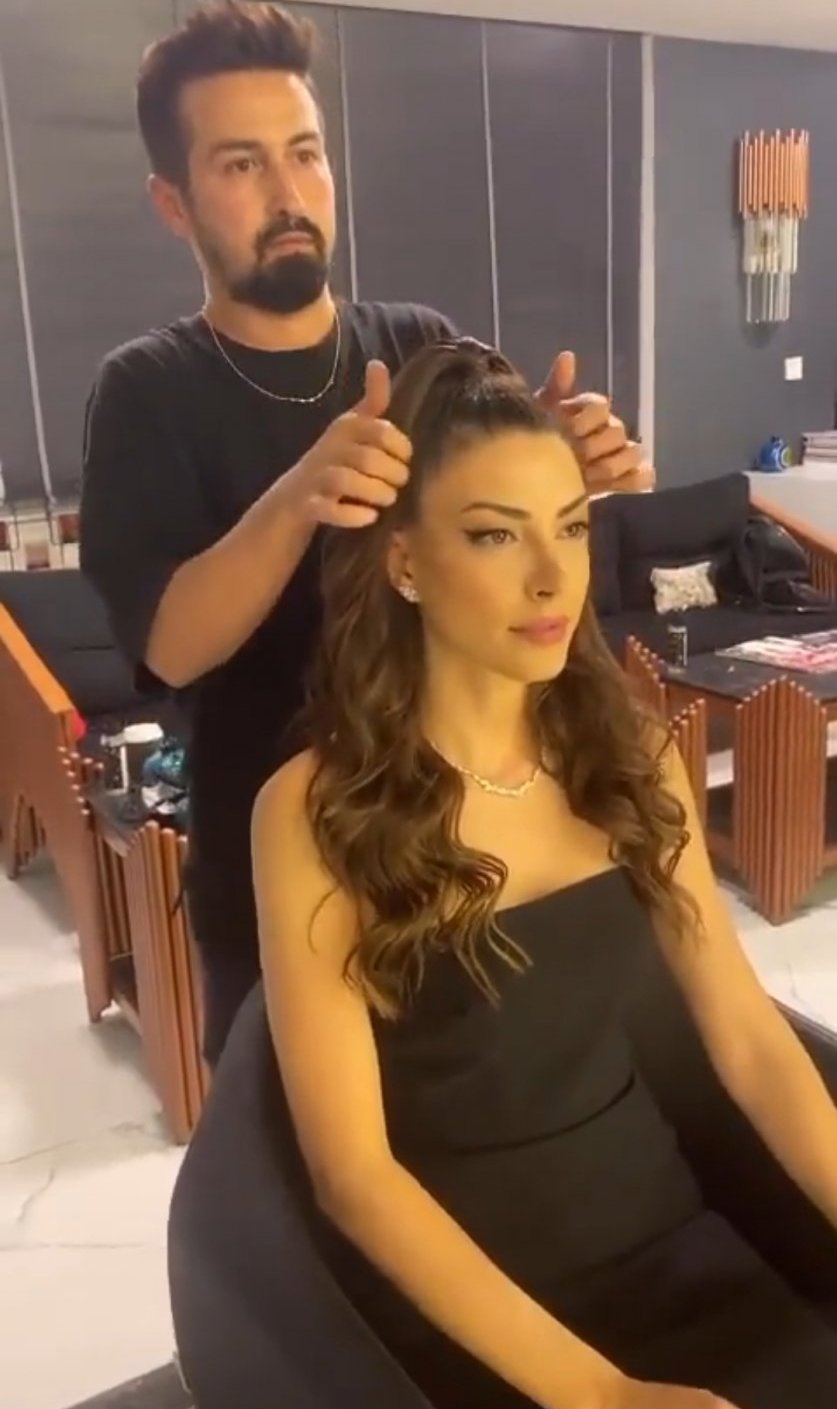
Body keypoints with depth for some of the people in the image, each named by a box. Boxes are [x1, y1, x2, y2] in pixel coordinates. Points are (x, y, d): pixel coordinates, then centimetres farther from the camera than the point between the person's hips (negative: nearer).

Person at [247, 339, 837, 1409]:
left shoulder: (630, 757, -1)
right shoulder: (316, 810, -14)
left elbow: (747, 1039, 0)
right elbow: (354, 1174, -14)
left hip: (659, 1224, 4)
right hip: (454, 1288, -4)